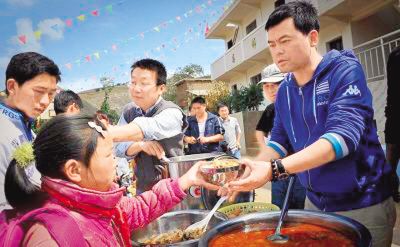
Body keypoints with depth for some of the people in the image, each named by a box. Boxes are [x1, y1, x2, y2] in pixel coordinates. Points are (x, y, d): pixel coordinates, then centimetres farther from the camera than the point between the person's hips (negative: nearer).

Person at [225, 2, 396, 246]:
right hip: (315, 202, 6)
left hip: (363, 203, -5)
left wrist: (274, 169, -39)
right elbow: (279, 141, 3)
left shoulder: (345, 70, -17)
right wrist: (247, 172, -15)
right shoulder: (284, 91, 1)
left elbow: (342, 136, -29)